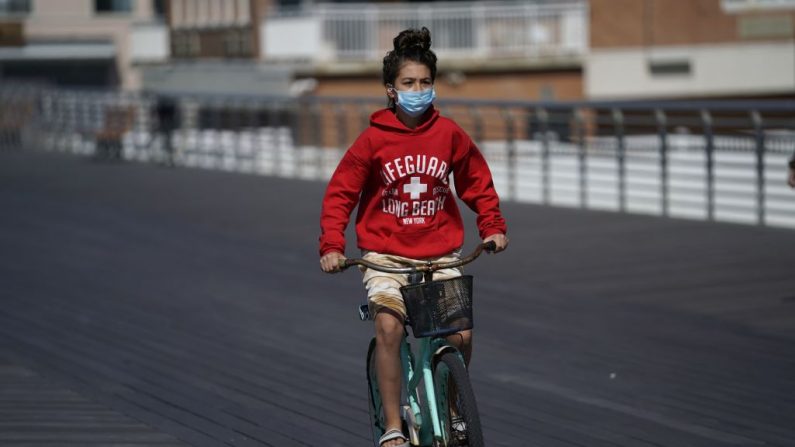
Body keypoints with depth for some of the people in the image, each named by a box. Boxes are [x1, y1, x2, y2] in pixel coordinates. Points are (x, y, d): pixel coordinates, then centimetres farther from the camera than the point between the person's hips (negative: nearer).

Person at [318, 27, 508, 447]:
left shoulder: (449, 134, -2)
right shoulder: (373, 139, -7)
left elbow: (477, 182, 11)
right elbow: (339, 193, -2)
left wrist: (493, 226, 0)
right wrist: (331, 245, -13)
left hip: (440, 255, 2)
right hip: (386, 255, -2)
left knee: (461, 335, -11)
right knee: (388, 327, -24)